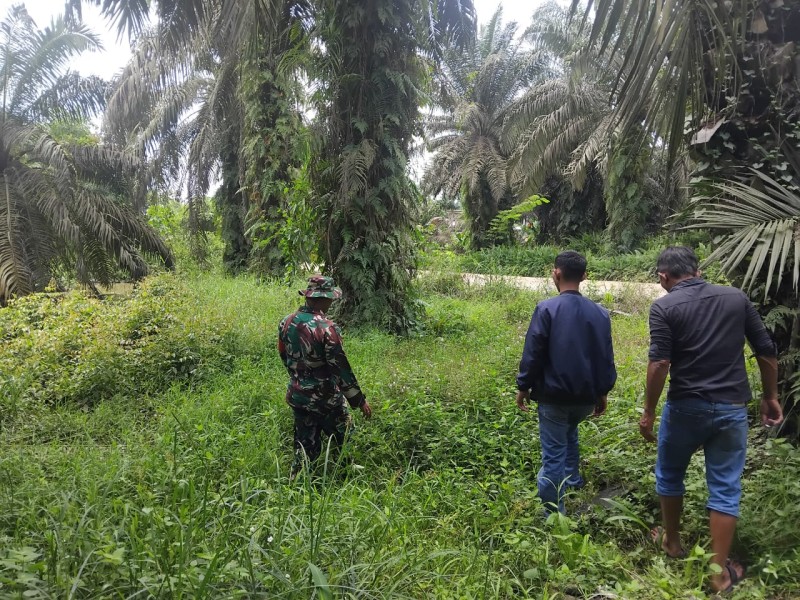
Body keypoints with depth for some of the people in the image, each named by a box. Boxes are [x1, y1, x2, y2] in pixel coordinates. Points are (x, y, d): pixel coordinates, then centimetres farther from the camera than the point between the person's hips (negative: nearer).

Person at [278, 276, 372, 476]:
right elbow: (341, 368, -19)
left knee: (305, 448, 16)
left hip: (298, 396, 6)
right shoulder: (327, 328, -22)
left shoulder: (286, 322, -1)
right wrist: (360, 400, -10)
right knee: (345, 443, 15)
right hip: (325, 399, -6)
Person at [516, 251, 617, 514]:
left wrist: (523, 386, 0)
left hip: (554, 395, -5)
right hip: (586, 396, 5)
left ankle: (554, 514, 12)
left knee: (554, 454, 4)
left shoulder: (547, 309, -15)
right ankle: (573, 481, 41)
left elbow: (532, 353, -13)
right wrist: (603, 391, 20)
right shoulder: (599, 313, 1)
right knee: (569, 433, 33)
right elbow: (606, 357, 8)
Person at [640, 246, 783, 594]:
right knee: (725, 487, 11)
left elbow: (659, 363, -17)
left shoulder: (664, 307, -9)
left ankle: (672, 541, 36)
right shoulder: (736, 297, 3)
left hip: (686, 407, -3)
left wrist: (649, 412, -8)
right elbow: (766, 351, 5)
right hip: (732, 408, 3)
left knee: (669, 474, 20)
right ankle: (720, 571, 16)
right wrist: (770, 397, 15)